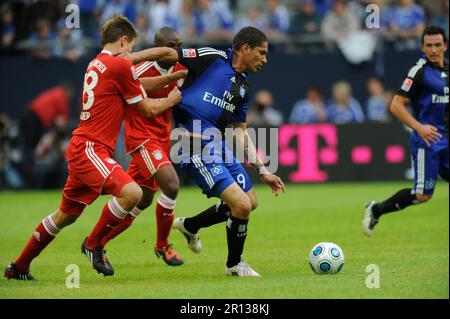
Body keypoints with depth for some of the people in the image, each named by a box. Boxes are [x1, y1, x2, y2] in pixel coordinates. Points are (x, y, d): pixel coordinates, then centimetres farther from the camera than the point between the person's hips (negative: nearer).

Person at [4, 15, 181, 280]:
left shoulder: (97, 63, 15)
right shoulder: (120, 66, -10)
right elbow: (149, 109, -1)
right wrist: (172, 100, 16)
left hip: (81, 148, 9)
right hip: (90, 148, -9)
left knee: (66, 215, 20)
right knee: (131, 192, -25)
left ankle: (18, 268, 29)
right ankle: (93, 244, -8)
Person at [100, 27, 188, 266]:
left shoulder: (179, 70, 4)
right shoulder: (143, 70, -17)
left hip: (162, 137, 8)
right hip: (142, 137, -8)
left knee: (143, 199, 11)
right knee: (171, 184, -24)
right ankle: (162, 246, -4)